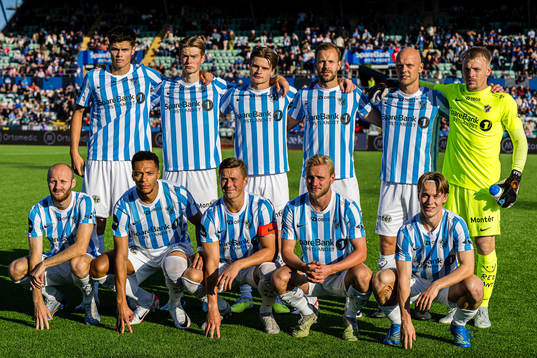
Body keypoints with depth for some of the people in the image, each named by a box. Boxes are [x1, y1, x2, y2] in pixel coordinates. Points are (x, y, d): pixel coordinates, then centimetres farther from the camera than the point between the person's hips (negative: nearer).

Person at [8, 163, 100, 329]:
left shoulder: (84, 202, -20)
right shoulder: (38, 211, -12)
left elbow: (81, 247, -29)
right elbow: (35, 255, -17)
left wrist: (44, 265, -34)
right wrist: (37, 300, -26)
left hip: (84, 259, -3)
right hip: (55, 259, 4)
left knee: (78, 263, -39)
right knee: (16, 269, -21)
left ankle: (89, 299, -6)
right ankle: (53, 297, 6)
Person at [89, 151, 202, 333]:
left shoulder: (178, 194, -19)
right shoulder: (123, 206, -20)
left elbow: (200, 223, 1)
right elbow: (121, 255, -22)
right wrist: (121, 304, -28)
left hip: (175, 248, -2)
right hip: (140, 252, 2)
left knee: (175, 265, -40)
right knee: (98, 267, -22)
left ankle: (175, 305, -4)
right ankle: (146, 300, 2)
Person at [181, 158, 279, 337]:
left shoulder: (261, 207, -16)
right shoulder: (212, 215, -13)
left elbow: (269, 251, -19)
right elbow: (211, 261, -17)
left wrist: (237, 265, -35)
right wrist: (212, 308, -26)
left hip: (254, 264, -2)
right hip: (223, 267, 2)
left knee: (269, 272, -37)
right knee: (190, 276, -25)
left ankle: (266, 311, -1)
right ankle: (222, 308, 7)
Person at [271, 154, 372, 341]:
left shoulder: (347, 207, -14)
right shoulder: (293, 208, -7)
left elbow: (361, 252, -17)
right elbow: (287, 251, -6)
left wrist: (329, 269, -32)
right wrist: (305, 267, -29)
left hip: (341, 273, -2)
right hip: (307, 276, 2)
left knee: (363, 275, -34)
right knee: (279, 278, -27)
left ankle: (350, 318, -1)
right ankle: (308, 314, 5)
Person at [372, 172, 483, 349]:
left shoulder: (456, 224, -18)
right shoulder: (407, 230, -18)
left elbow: (467, 267, -25)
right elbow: (403, 277, -21)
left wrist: (436, 286, -38)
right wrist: (406, 319, -30)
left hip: (447, 284, 0)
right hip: (416, 284, 0)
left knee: (474, 286, -32)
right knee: (381, 279, -28)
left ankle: (458, 325, 1)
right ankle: (396, 324, 1)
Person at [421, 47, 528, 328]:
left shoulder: (503, 102, -4)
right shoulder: (453, 93, 6)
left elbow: (520, 140, 4)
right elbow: (425, 85, 26)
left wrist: (515, 177, -5)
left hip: (484, 187, -3)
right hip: (452, 182, 3)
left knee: (485, 247, -3)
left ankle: (482, 307, 14)